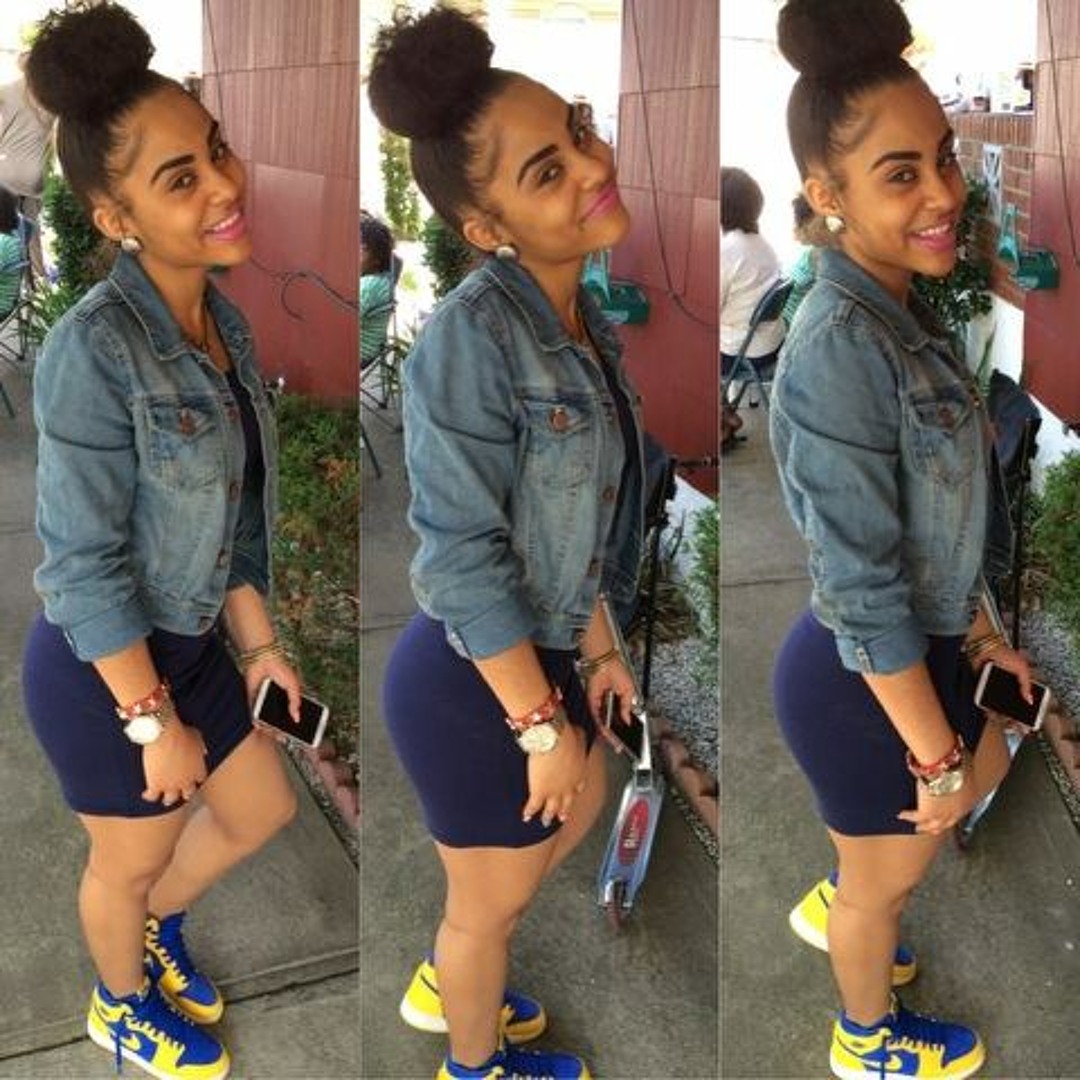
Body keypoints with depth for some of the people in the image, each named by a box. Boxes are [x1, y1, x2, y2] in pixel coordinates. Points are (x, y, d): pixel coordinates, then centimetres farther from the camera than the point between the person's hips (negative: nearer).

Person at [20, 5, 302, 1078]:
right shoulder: (93, 347, -29)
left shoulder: (223, 319, -3)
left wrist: (260, 644, 8)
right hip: (99, 668, -7)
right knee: (131, 858, 18)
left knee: (262, 809, 23)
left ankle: (156, 925, 52)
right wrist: (155, 722, -19)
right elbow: (83, 564, -25)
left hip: (189, 645, 7)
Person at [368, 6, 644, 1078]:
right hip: (471, 680, -9)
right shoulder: (472, 333, -28)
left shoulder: (579, 318, -1)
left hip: (539, 651, 9)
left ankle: (441, 983, 54)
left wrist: (598, 644, 14)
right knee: (493, 897, 16)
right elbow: (461, 555, -26)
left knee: (578, 813, 31)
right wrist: (543, 724, -20)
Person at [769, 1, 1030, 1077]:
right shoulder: (840, 346, -31)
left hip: (918, 647, 9)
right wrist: (934, 754, -20)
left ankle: (830, 906, 54)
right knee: (890, 871, 17)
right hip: (863, 677, -8)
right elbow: (861, 586, -28)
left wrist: (977, 629, 16)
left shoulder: (898, 306, -2)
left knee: (988, 764, 32)